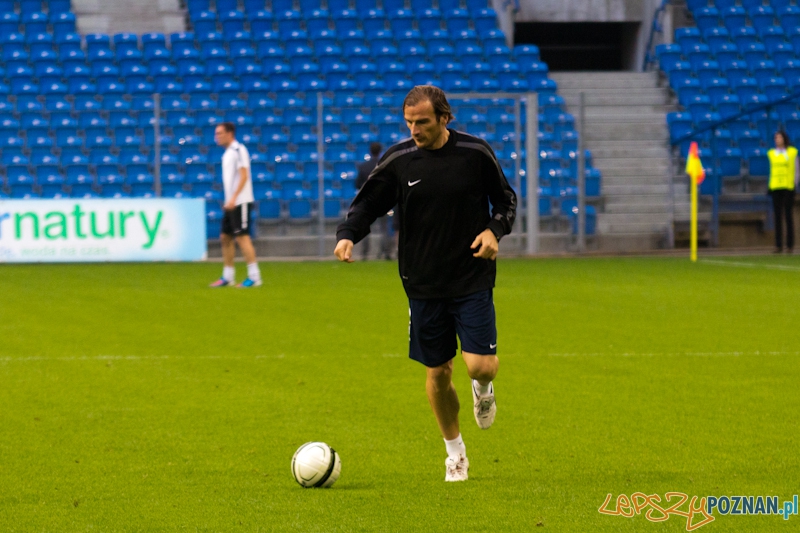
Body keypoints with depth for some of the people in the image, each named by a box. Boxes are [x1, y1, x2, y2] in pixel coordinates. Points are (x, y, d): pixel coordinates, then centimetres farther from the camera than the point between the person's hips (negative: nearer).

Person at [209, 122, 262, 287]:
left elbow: (244, 176, -18)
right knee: (225, 237, 10)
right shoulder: (227, 153, 17)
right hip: (230, 204, 10)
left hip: (240, 202, -10)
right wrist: (227, 201, 18)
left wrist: (233, 198, -23)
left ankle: (254, 277, -9)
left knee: (242, 237, -11)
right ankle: (227, 277, 16)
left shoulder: (238, 150, -11)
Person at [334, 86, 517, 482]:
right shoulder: (397, 160, -3)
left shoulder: (475, 153, -5)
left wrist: (495, 230, -12)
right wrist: (347, 234, -14)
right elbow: (367, 204, 5)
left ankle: (483, 388, 26)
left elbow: (506, 200, 8)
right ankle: (455, 453, 25)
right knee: (437, 372, 5)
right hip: (423, 284, 2)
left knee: (481, 365, -13)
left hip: (473, 280, -2)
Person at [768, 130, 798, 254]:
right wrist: (770, 186, 11)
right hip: (776, 188, 3)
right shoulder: (772, 154, 11)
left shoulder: (792, 152, 1)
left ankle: (790, 245, 0)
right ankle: (778, 245, 2)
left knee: (789, 216, -2)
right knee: (778, 217, 1)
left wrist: (794, 184, -7)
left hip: (788, 188, -3)